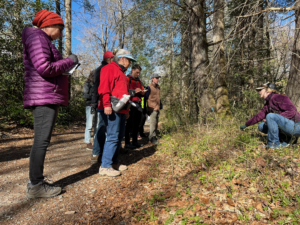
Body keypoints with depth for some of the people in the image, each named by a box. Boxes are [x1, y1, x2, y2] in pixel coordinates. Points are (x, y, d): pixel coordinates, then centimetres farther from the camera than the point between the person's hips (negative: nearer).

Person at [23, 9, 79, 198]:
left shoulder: (43, 41, 26)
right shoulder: (37, 37, -5)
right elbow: (44, 68, -18)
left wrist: (67, 66, 14)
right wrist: (70, 61, -7)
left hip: (47, 96, 10)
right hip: (44, 97, -10)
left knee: (41, 140, 9)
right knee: (42, 140, -9)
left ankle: (35, 181, 16)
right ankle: (36, 186, -3)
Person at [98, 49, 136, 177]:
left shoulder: (121, 72, 27)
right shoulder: (110, 68, -4)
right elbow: (104, 87, -18)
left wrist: (126, 109, 28)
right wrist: (107, 104, -27)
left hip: (121, 110, 11)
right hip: (112, 109, -10)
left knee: (119, 136, 13)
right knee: (113, 137, -12)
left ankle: (114, 162, 23)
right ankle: (105, 167, -5)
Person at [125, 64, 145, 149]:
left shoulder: (139, 81, 22)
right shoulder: (127, 79, 1)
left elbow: (143, 93, 23)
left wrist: (141, 91, 1)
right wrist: (134, 91, -15)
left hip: (138, 104, 7)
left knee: (137, 123, 9)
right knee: (130, 123, -6)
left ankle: (135, 141, 18)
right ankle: (127, 143, 0)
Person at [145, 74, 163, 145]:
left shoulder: (158, 87, 16)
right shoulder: (149, 87, -8)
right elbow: (146, 97, -7)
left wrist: (161, 105, 20)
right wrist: (146, 109, -8)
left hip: (157, 108, 8)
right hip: (152, 108, -8)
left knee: (156, 123, 13)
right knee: (153, 123, -10)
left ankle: (153, 137, 23)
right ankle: (152, 138, -3)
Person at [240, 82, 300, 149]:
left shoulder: (278, 97, -14)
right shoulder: (267, 104, 12)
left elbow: (292, 111, -21)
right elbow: (259, 116, 19)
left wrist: (276, 118, -22)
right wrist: (246, 125, 25)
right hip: (288, 127, 9)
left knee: (270, 116, -27)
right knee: (261, 126, 5)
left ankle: (274, 144, -15)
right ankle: (284, 141, 4)